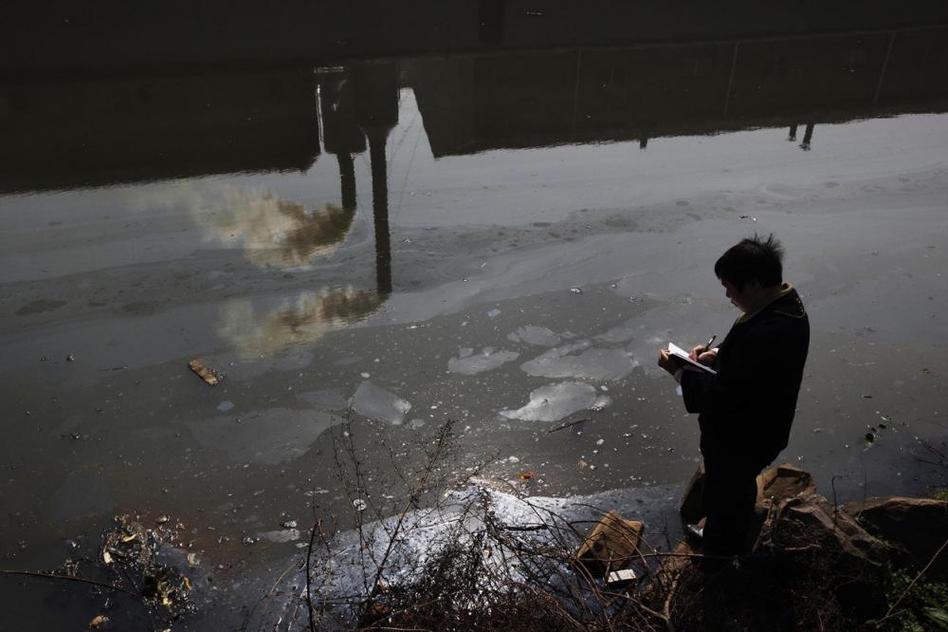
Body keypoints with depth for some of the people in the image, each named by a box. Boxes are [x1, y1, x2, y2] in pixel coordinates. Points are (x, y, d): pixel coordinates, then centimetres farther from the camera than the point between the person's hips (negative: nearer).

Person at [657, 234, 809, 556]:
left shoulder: (766, 334, -38)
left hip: (741, 438, -9)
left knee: (728, 496, 15)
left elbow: (721, 396, -32)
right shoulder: (785, 305, -5)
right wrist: (719, 353, -1)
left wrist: (679, 371, -20)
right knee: (737, 488, 31)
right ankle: (727, 542, 55)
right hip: (755, 427, 9)